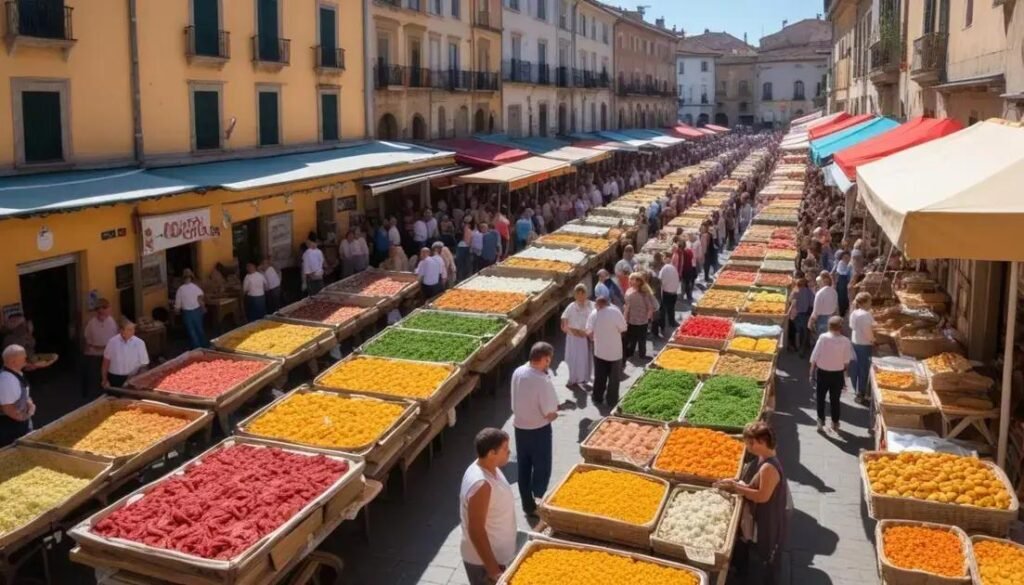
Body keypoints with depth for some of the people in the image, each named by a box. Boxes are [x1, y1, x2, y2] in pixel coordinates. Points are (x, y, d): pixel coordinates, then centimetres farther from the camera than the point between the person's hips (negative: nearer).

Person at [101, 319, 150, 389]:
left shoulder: (139, 343, -9)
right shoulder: (112, 342, -5)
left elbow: (143, 365, -3)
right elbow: (106, 362, 5)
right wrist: (105, 380, 8)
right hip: (114, 379, 1)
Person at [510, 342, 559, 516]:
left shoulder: (518, 372, -7)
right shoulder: (543, 381, -28)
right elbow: (550, 414, -22)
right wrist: (554, 413, -2)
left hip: (519, 426, 7)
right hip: (538, 429, -7)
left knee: (523, 467, 18)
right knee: (541, 468, 12)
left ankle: (527, 504, 32)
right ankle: (538, 504, 21)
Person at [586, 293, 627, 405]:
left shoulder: (593, 314, -8)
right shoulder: (615, 312, -18)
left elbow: (589, 332, -2)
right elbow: (623, 329, -10)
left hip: (599, 350, 3)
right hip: (614, 350, -2)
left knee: (599, 376, 18)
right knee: (614, 377, 12)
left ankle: (598, 398, 26)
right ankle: (612, 400, 19)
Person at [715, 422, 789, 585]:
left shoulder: (768, 468, -32)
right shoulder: (764, 459, -1)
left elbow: (762, 496, -30)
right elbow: (755, 486, 8)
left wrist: (736, 487, -23)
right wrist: (736, 484, -5)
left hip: (769, 522, -10)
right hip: (761, 518, 10)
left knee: (764, 561, 10)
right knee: (755, 554, 27)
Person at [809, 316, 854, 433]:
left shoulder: (823, 338, -14)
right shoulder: (845, 341, -11)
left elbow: (814, 357, -11)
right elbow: (846, 361, -6)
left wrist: (812, 372, 0)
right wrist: (844, 375, 9)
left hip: (822, 372, -1)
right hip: (838, 373, 1)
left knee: (821, 398, 13)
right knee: (835, 399, 14)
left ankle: (821, 422, 13)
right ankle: (835, 423, 24)